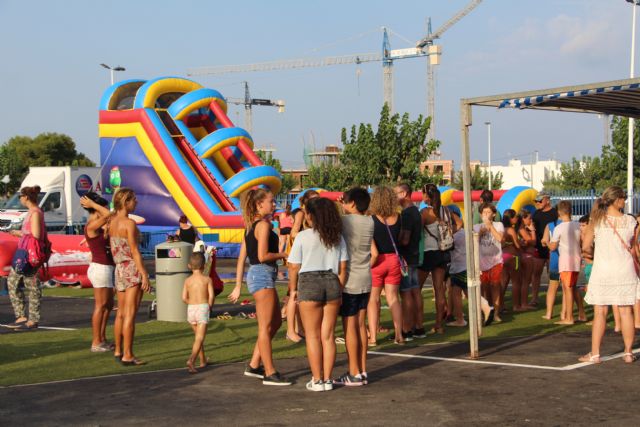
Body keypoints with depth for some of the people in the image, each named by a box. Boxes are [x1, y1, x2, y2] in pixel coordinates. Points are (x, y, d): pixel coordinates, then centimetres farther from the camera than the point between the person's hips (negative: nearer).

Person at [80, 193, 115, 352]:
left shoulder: (97, 228, 14)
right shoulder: (91, 227, -15)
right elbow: (108, 214, -25)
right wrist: (92, 204, -14)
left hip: (105, 268, 10)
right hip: (101, 268, -10)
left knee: (109, 305, 16)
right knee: (100, 306, -5)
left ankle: (102, 339, 23)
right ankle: (96, 343, 0)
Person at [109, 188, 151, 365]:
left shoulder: (112, 222, 7)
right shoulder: (129, 223, -15)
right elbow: (134, 251, -17)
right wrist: (145, 276, -16)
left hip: (119, 269, 8)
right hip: (133, 269, -8)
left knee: (121, 313, 16)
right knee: (130, 315, -6)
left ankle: (118, 351, 24)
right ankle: (127, 356, -5)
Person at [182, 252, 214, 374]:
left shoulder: (188, 280, 5)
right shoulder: (207, 279, -2)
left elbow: (184, 298, -1)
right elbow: (211, 295, -10)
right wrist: (209, 307, 7)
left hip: (190, 309, 4)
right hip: (203, 308, -4)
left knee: (198, 336, 21)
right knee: (200, 338, -9)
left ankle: (203, 360, 33)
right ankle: (191, 360, -28)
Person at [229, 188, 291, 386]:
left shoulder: (251, 226, 16)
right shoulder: (263, 224, -12)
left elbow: (241, 258, 16)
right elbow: (262, 256, -21)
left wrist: (238, 287, 16)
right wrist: (283, 254, -5)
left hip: (256, 275, 10)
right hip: (263, 275, -10)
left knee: (276, 322, 16)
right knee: (266, 326, -5)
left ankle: (254, 365, 19)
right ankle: (270, 374, -1)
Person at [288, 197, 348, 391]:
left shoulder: (303, 236, -5)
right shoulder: (337, 237, 7)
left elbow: (294, 267, -5)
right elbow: (342, 268, 6)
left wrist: (293, 289, 6)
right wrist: (339, 290, 13)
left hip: (309, 283, -4)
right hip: (332, 283, 4)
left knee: (312, 335, 4)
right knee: (328, 335, 9)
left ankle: (317, 380, 5)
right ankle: (327, 380, 10)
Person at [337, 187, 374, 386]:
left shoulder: (344, 221, -14)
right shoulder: (369, 222, 6)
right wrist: (344, 205, 13)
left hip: (349, 281, -7)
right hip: (365, 280, 7)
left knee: (349, 326, -2)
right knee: (360, 324, 12)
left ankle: (354, 374, 0)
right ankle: (362, 371, 15)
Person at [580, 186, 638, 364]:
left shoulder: (596, 221, -4)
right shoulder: (630, 221, -4)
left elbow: (586, 247, -4)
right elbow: (632, 248, 4)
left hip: (602, 271, 0)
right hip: (625, 270, 1)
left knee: (600, 312, 3)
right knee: (626, 311, 7)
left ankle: (595, 354, 4)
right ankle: (628, 353, 12)